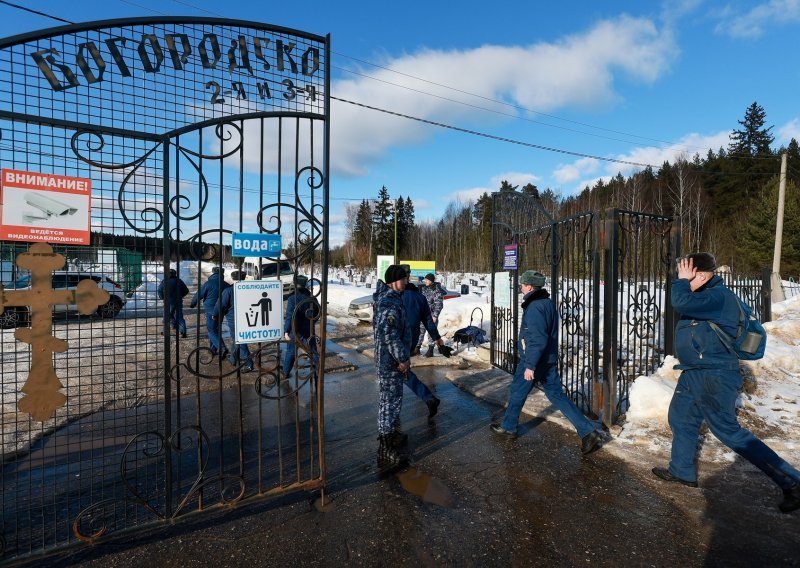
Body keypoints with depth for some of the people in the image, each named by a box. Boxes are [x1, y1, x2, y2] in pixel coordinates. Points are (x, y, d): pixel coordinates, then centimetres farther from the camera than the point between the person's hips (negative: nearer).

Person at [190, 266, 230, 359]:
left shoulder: (208, 283, -11)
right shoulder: (226, 285, 1)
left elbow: (198, 295, -1)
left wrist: (192, 304, 16)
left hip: (211, 311, -5)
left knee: (212, 331, 0)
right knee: (215, 330, 19)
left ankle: (222, 349, -17)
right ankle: (213, 350, 26)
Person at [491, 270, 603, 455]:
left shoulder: (534, 307, -22)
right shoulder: (548, 302, 8)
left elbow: (537, 339, -27)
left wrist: (530, 365, -24)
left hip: (532, 361, -8)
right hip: (549, 361, 9)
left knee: (517, 393, 10)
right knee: (557, 395, 13)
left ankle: (508, 428, 28)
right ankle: (588, 432, 9)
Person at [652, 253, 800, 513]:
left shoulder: (720, 296, -22)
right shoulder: (705, 296, 9)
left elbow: (682, 302, -34)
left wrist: (683, 280, -16)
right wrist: (685, 283, -5)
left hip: (715, 377, -10)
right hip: (694, 374, 10)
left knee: (730, 432, -2)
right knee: (680, 419, 18)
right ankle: (682, 471, 34)